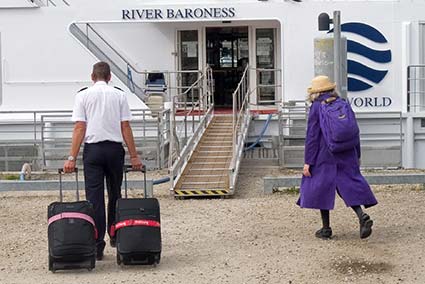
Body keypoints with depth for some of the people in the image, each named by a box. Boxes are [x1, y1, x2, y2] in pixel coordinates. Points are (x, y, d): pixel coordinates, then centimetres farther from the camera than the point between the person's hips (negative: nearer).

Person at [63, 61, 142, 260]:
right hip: (115, 148, 1)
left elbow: (79, 127, -5)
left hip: (92, 149, -1)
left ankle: (97, 246, -4)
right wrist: (134, 156, 4)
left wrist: (72, 158, -5)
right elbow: (125, 127, 1)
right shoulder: (119, 95, 4)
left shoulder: (83, 95, 2)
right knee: (115, 195, 18)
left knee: (94, 198, -1)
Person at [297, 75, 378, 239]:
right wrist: (357, 156, 19)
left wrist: (308, 162, -6)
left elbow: (312, 136, -9)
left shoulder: (316, 107, -7)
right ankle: (362, 216, -13)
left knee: (321, 187, 7)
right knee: (349, 185, 9)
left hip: (324, 155, -4)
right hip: (347, 155, 4)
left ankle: (326, 229, 10)